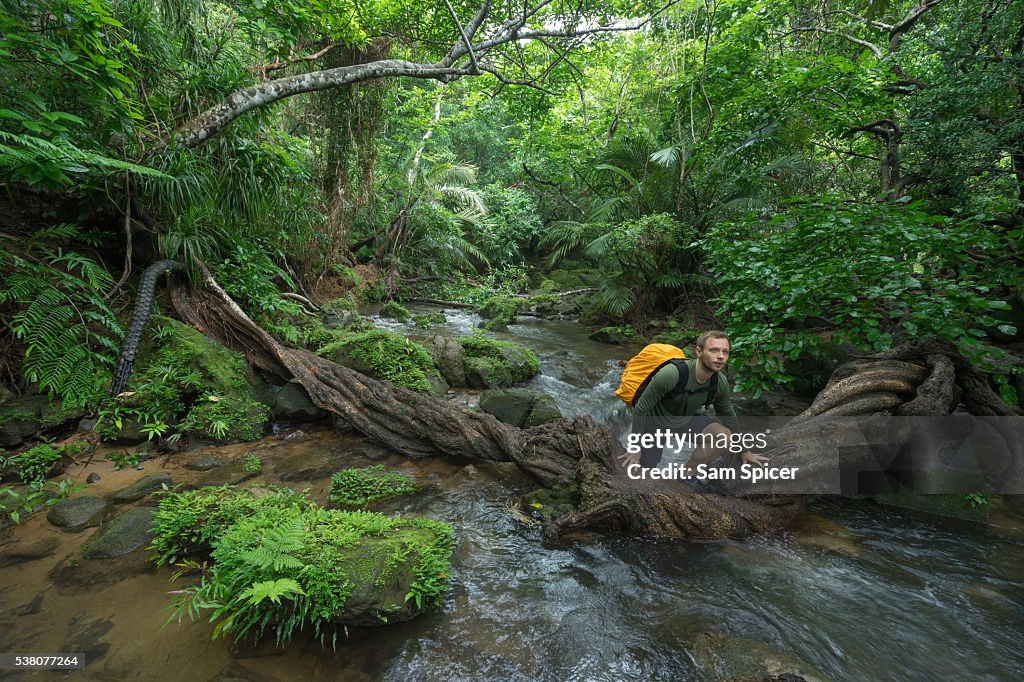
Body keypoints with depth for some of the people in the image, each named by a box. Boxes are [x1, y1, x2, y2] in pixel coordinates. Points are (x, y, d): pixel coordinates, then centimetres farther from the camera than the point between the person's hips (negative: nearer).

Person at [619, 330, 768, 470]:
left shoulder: (721, 382, -18)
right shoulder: (670, 374, -37)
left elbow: (728, 416, 3)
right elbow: (640, 409, -25)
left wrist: (744, 451, 11)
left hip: (687, 418, 5)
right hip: (655, 418, -4)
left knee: (725, 438, -20)